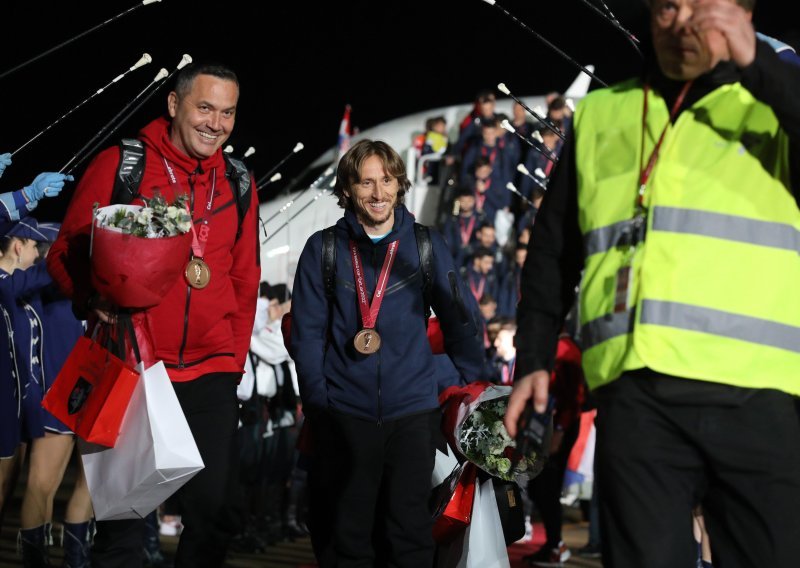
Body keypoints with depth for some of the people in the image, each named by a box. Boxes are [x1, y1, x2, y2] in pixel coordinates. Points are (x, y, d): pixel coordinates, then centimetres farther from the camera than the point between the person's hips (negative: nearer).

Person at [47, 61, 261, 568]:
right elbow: (66, 253, 2)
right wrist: (94, 297, -16)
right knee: (123, 518, 1)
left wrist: (235, 356, 9)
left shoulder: (238, 186, 9)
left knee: (215, 515, 4)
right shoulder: (119, 166, -2)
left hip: (212, 378, 3)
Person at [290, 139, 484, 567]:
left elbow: (458, 320, 9)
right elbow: (307, 333, 2)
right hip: (344, 414, 0)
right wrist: (318, 403, -4)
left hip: (413, 408, 0)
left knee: (410, 531, 1)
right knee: (347, 534, 5)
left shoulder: (426, 246, 5)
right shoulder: (323, 249, 2)